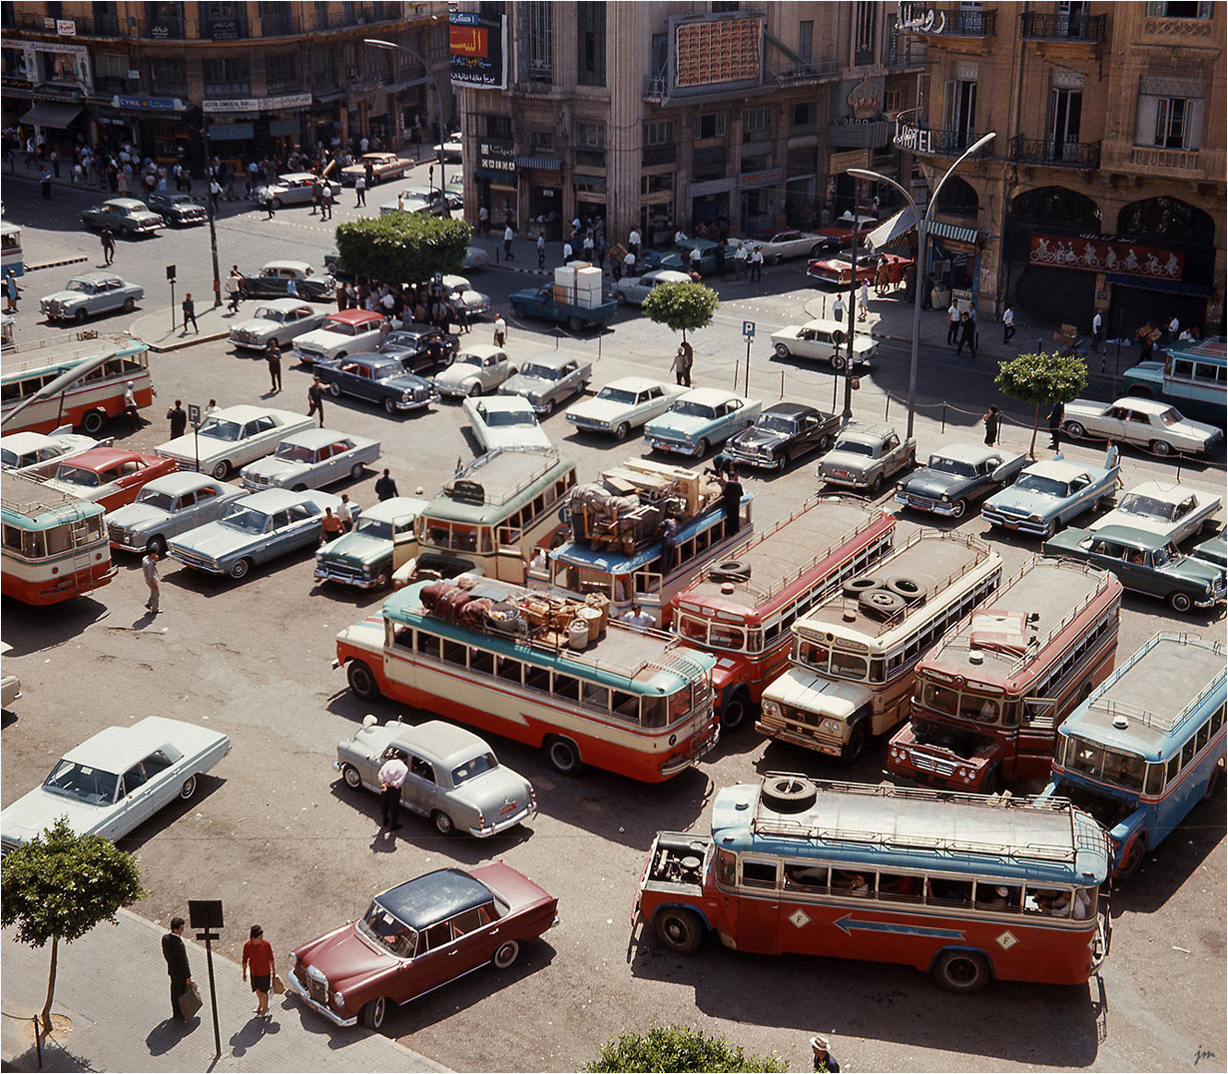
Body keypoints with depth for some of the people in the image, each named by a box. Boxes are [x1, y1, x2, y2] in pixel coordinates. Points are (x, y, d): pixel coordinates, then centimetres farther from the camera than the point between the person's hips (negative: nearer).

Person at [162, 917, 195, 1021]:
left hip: (172, 969, 8)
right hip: (181, 973, -7)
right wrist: (188, 977, -14)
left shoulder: (165, 938, -14)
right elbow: (184, 962, -26)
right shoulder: (178, 944, -38)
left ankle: (176, 1012, 44)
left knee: (174, 991, 25)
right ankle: (181, 1015, 32)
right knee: (182, 993, 14)